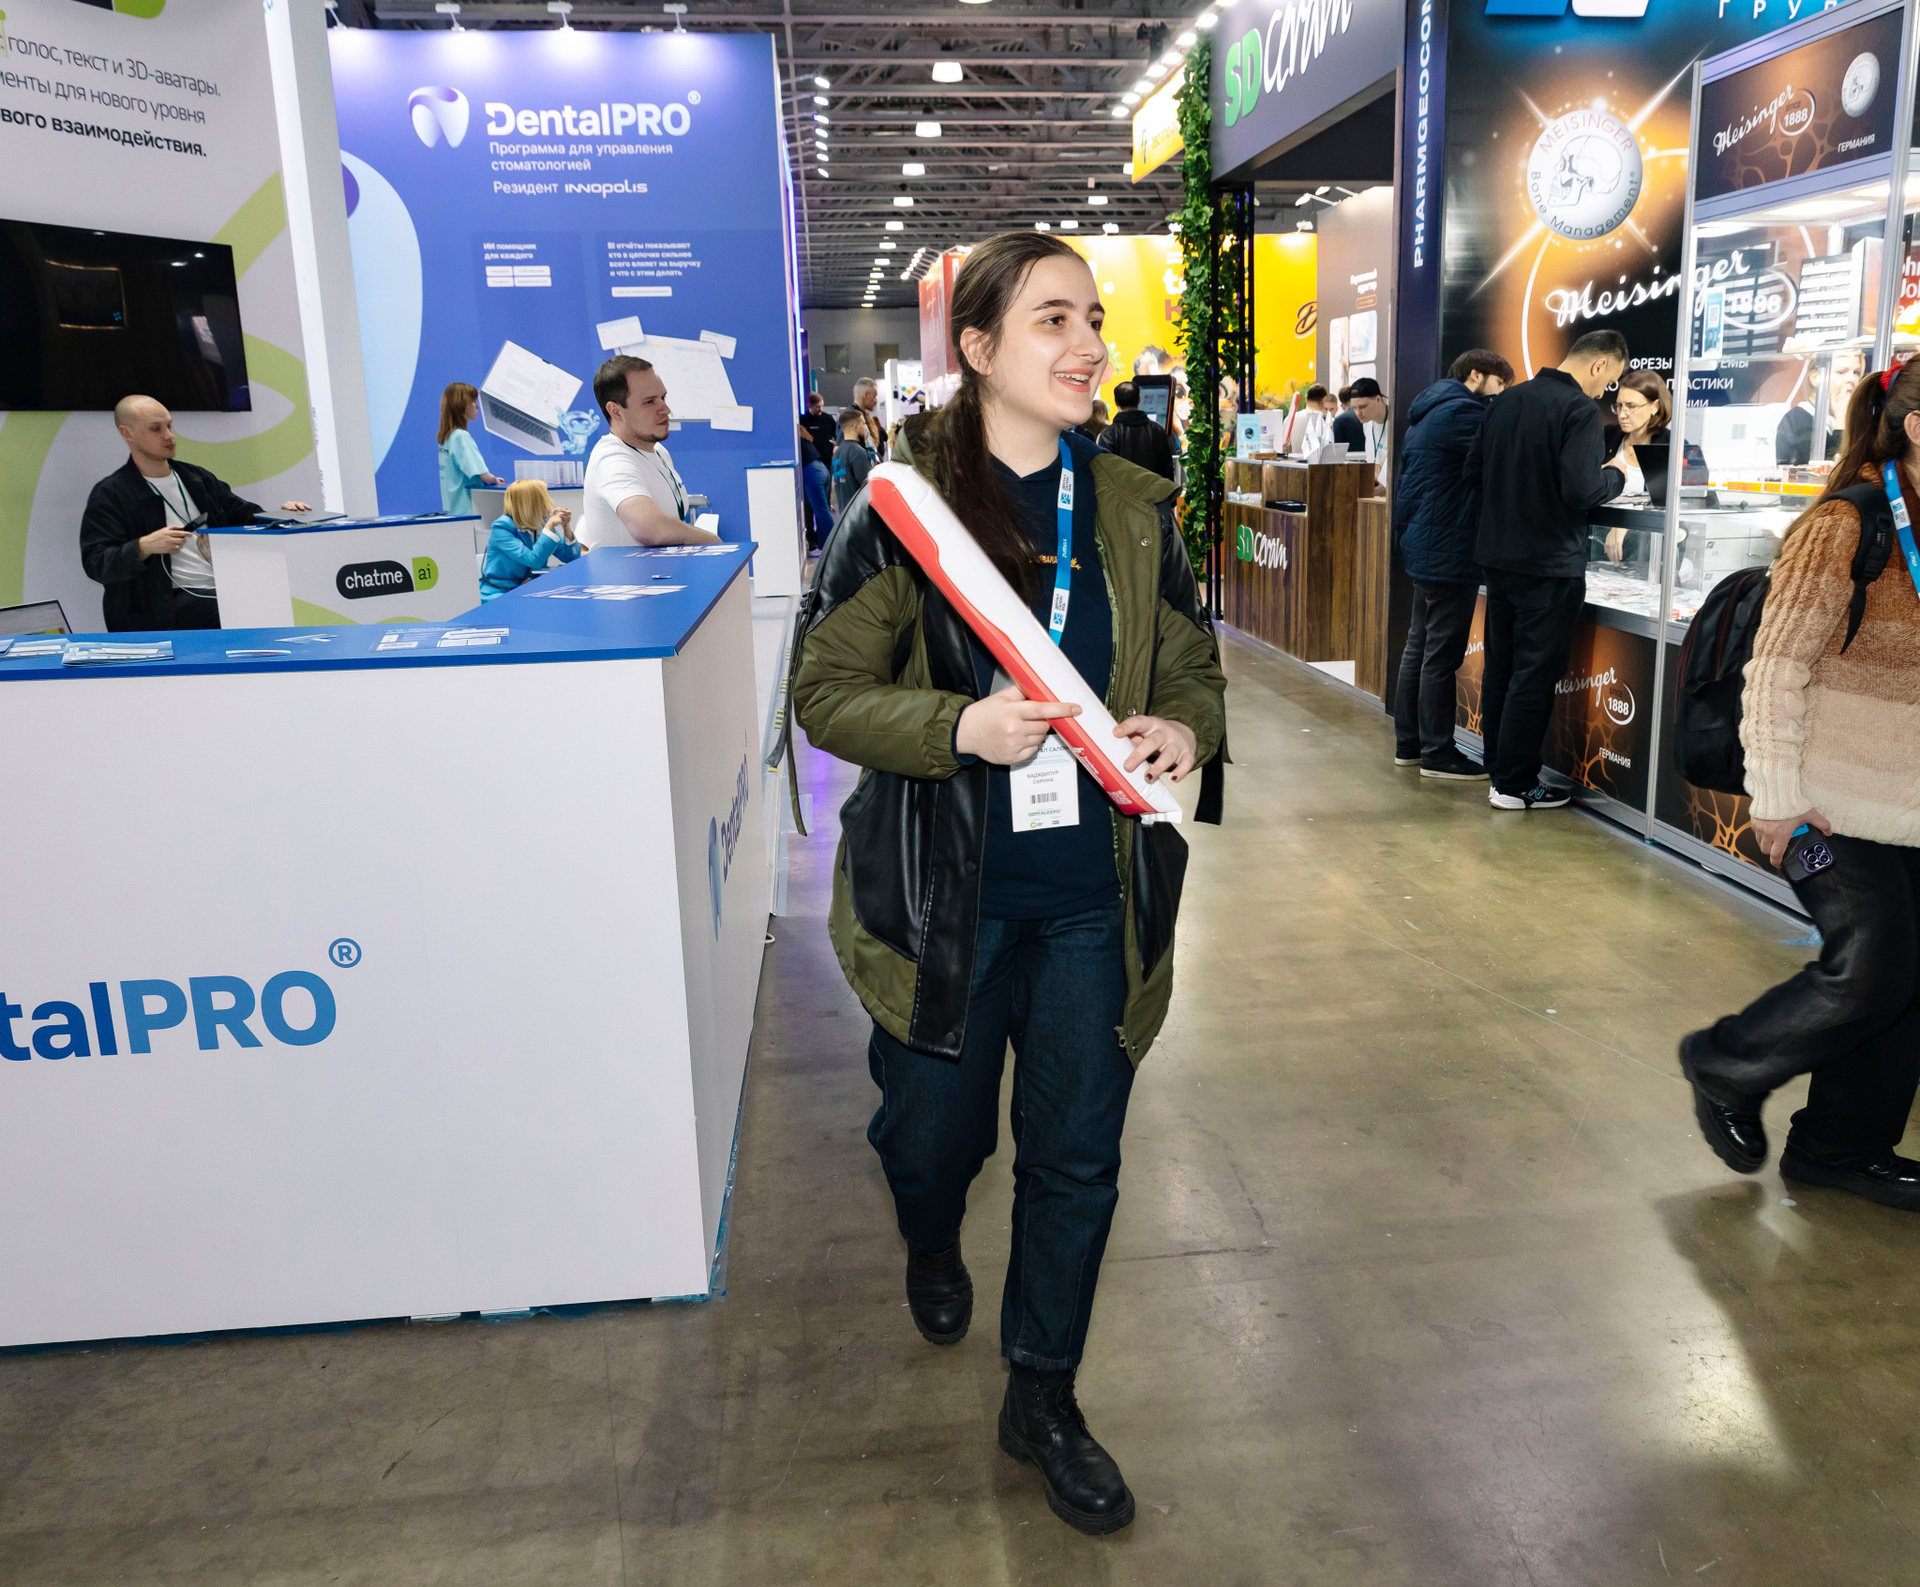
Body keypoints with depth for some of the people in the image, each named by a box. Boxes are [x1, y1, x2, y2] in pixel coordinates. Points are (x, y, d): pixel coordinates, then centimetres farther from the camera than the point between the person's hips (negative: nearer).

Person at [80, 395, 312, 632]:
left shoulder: (198, 478, 21)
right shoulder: (109, 495, 2)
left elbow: (243, 516, 24)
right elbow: (95, 565, -6)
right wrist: (144, 547, -24)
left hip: (223, 592, 7)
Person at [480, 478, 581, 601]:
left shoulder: (542, 524, 5)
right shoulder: (501, 529, -15)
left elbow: (572, 558, 6)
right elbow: (534, 560, -26)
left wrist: (567, 528, -9)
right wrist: (550, 526, -23)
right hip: (499, 595, -7)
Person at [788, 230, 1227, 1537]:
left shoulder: (1134, 508, 3)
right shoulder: (904, 502, -8)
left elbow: (1196, 672, 9)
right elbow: (827, 691, -8)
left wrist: (1183, 732, -14)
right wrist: (961, 727, -24)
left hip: (1094, 901, 3)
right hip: (944, 895, -2)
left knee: (1077, 1156, 11)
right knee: (935, 1133, 16)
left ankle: (1042, 1394, 35)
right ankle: (933, 1251, 55)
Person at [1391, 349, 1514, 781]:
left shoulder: (1429, 412, 18)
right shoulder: (1461, 412, -14)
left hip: (1424, 547, 11)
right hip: (1449, 554, -11)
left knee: (1419, 646, 14)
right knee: (1442, 656, -5)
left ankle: (1409, 744, 21)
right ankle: (1437, 753, 1)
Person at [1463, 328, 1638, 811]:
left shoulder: (1508, 399, 7)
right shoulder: (1580, 409, -15)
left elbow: (1473, 471, 11)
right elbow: (1581, 491, -23)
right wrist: (1618, 477, -4)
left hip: (1498, 555, 7)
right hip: (1549, 563, -7)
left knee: (1500, 667, 15)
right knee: (1535, 674, 0)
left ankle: (1499, 769, 25)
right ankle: (1514, 785, 6)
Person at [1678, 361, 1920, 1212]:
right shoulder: (1844, 529, -15)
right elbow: (1777, 667, -17)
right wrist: (1779, 798, -17)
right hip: (1837, 802, -8)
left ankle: (1840, 1146, 25)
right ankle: (1725, 1067, 17)